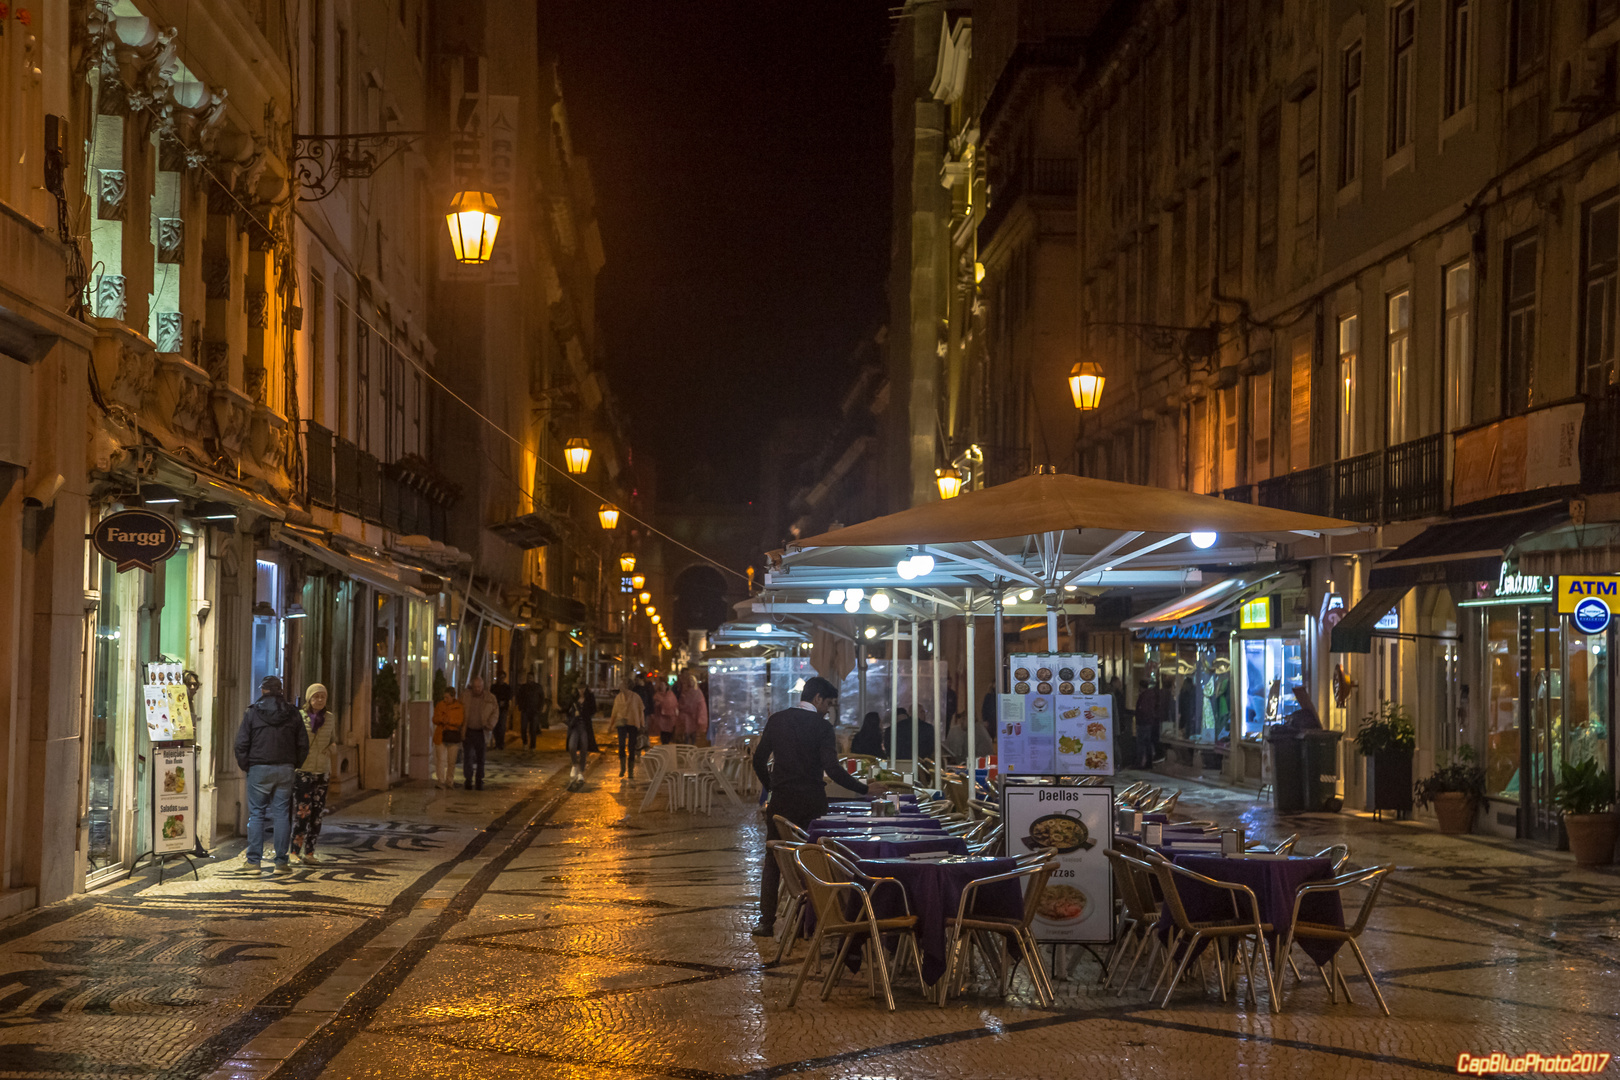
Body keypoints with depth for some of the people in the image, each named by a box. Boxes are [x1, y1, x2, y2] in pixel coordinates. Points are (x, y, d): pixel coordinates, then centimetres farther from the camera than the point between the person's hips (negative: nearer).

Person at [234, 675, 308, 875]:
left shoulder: (253, 712, -3)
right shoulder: (292, 714, 4)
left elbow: (242, 744, -5)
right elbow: (303, 744, 7)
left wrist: (245, 765, 7)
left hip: (259, 769, -2)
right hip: (285, 769, 2)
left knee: (256, 814, 4)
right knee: (282, 813, 5)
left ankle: (254, 860, 2)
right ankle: (281, 860, 4)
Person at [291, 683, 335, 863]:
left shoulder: (330, 718, 7)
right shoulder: (299, 717, -4)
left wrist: (330, 749, -1)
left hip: (322, 772, 4)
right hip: (302, 771, -4)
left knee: (317, 813, 4)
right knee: (302, 811, -11)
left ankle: (309, 852, 12)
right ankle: (295, 850, 0)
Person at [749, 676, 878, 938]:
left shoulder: (776, 720, 2)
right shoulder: (822, 726, -9)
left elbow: (759, 759, 6)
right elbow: (832, 769, -17)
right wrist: (865, 790, -11)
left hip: (781, 801, 2)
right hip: (812, 803, -2)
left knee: (773, 860, 11)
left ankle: (767, 921, 8)